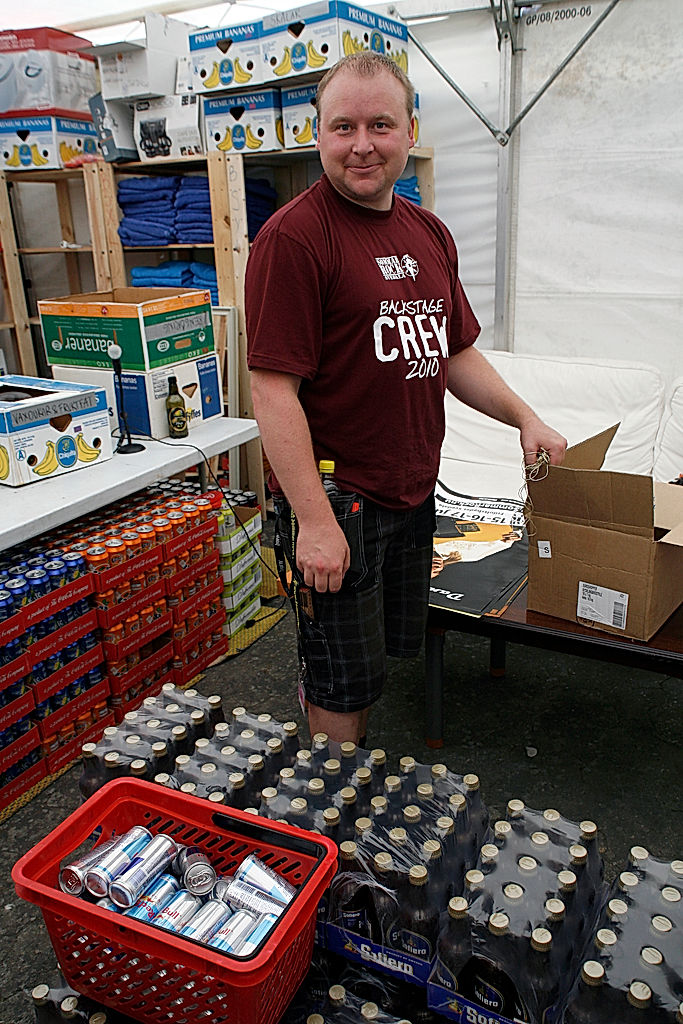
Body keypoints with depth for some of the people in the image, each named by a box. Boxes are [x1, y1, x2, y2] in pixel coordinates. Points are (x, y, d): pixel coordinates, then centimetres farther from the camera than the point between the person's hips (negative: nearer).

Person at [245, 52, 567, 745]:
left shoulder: (429, 233, 11)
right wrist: (312, 519, -22)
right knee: (341, 676, 8)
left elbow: (454, 353, 20)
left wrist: (525, 419, 11)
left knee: (385, 655, 21)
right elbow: (273, 388, -19)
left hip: (413, 492, 8)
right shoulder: (293, 236, -14)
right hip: (333, 497, -7)